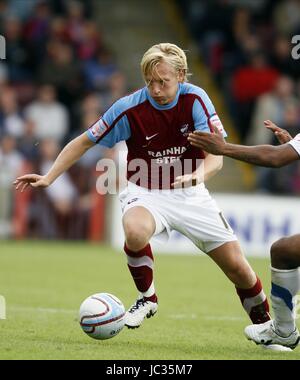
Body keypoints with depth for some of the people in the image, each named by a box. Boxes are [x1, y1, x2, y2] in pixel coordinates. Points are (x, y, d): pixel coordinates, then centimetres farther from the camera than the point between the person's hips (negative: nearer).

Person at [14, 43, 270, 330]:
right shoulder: (130, 108, -18)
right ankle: (146, 298, -9)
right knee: (135, 232, -37)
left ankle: (263, 321, 26)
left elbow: (215, 156, -21)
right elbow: (84, 143, -6)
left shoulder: (195, 99, -15)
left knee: (236, 266, -3)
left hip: (189, 194, 2)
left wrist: (198, 175, -43)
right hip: (145, 192, -1)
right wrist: (48, 178, -14)